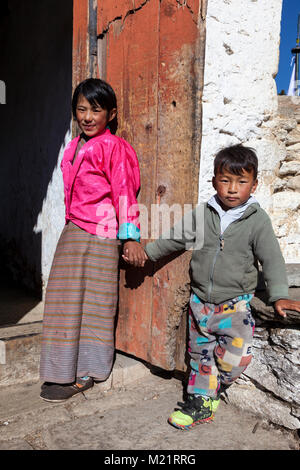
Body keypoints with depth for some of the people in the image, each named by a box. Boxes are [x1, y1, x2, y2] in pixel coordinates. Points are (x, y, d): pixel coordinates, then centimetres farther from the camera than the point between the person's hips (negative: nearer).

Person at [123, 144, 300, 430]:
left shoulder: (258, 220, -8)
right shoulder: (202, 214, -1)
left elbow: (272, 259, -11)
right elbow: (176, 238, 11)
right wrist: (147, 253, 17)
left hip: (235, 305, -2)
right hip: (200, 300, 3)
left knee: (236, 357, -10)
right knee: (201, 353, 13)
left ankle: (212, 390, 23)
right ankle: (201, 401, 32)